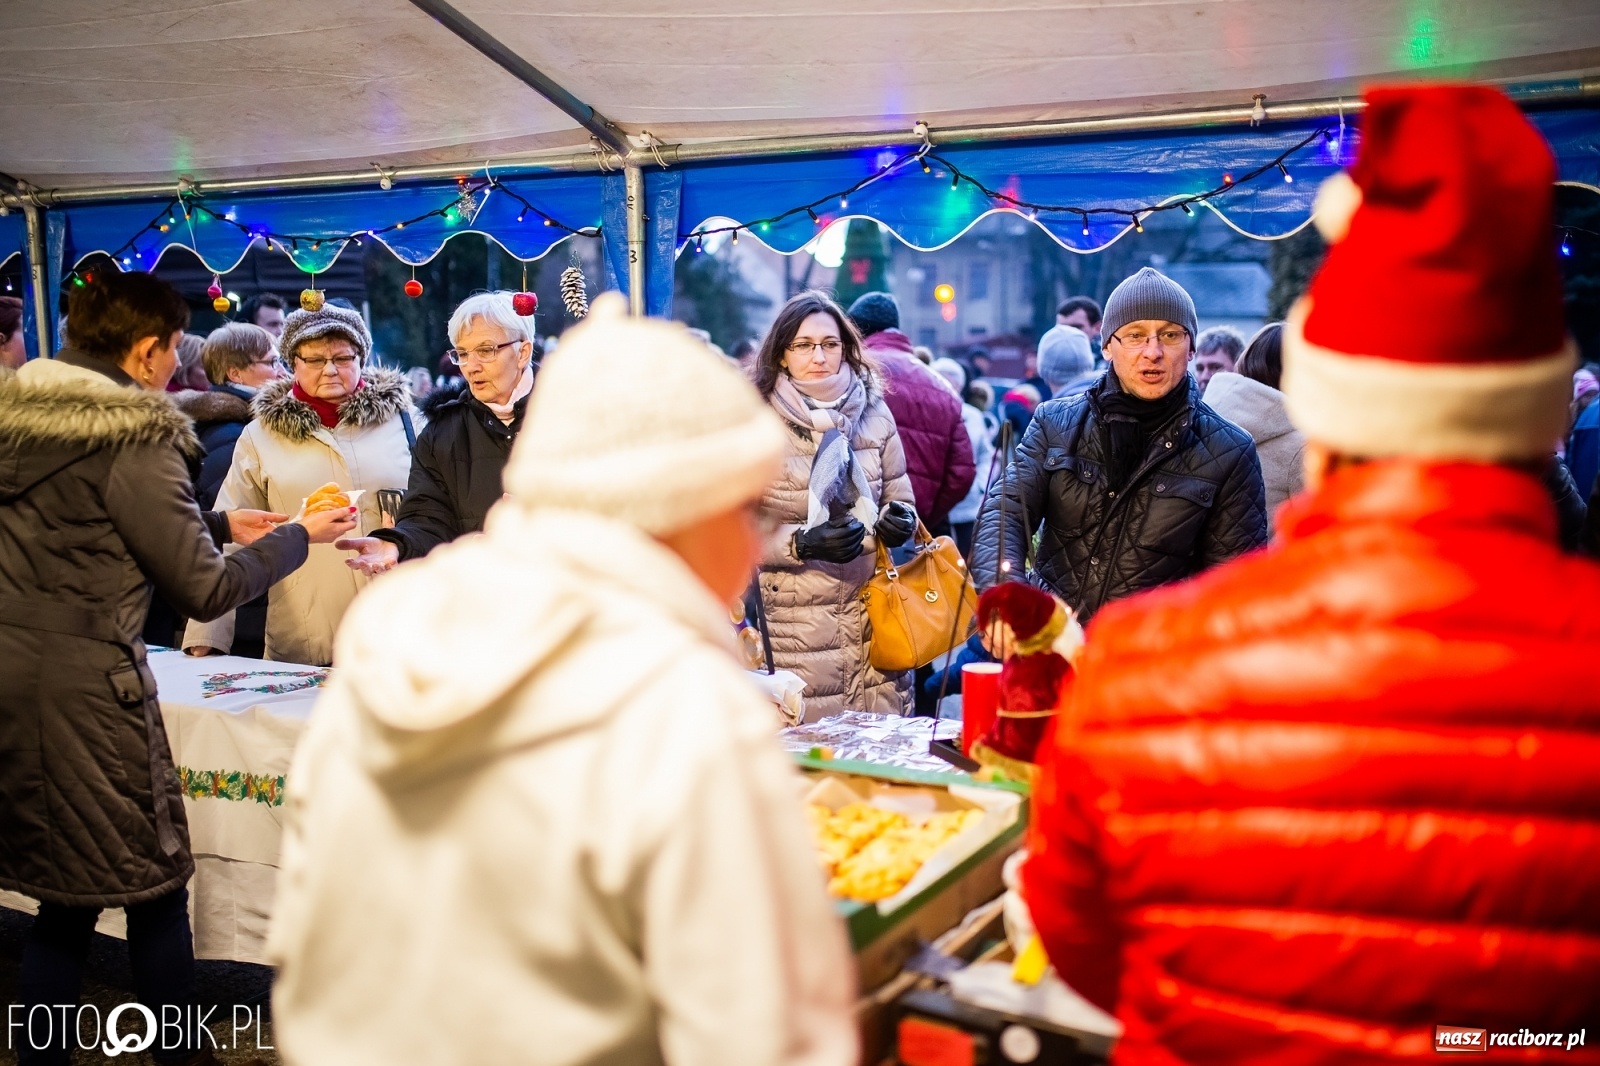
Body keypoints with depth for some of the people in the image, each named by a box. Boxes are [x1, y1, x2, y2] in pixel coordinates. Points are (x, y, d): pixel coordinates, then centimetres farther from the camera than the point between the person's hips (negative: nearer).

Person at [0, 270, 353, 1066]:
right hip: (82, 683, -7)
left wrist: (220, 524, 23)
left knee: (67, 896, 17)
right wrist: (295, 538, 4)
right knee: (153, 887, 8)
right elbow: (207, 589, -10)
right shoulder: (134, 440, -14)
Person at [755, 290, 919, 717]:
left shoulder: (874, 414, 8)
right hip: (793, 626, -3)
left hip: (872, 618, 3)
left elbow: (901, 500, 16)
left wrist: (900, 520, -6)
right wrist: (802, 543, -20)